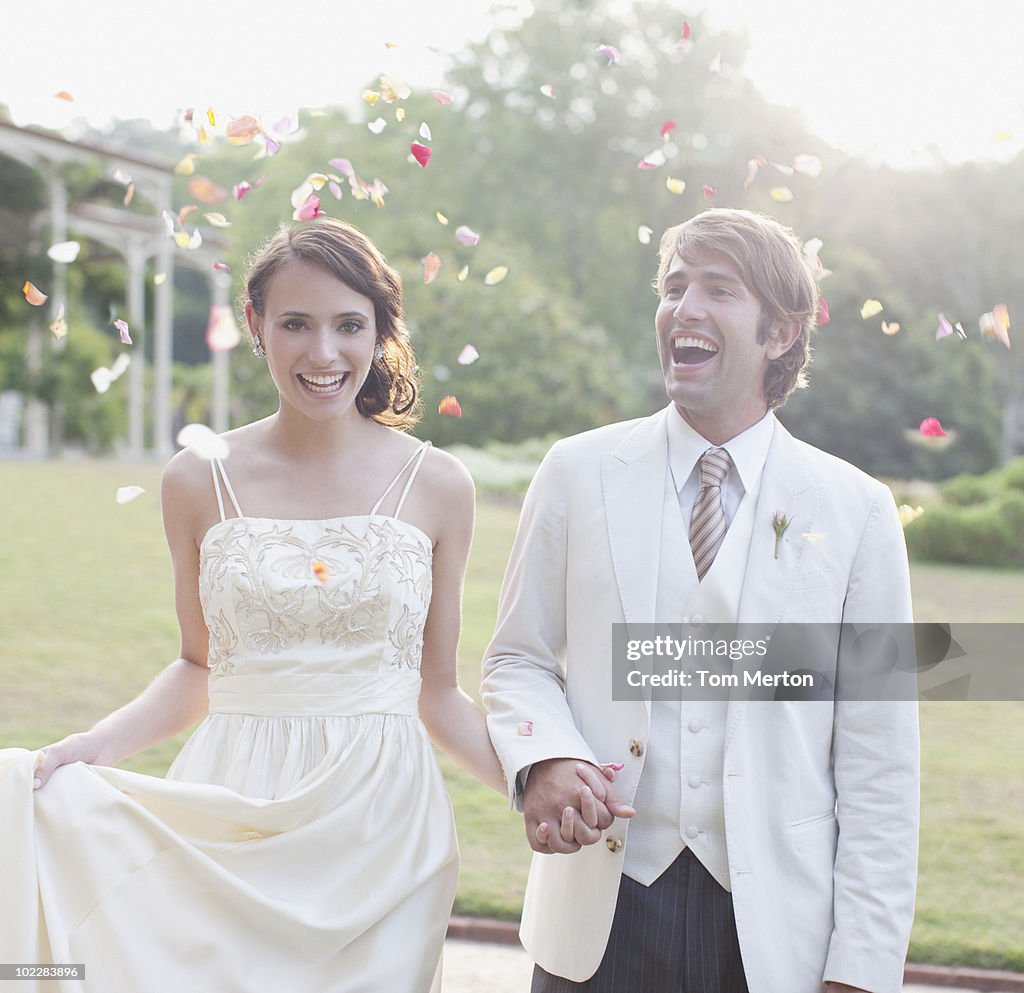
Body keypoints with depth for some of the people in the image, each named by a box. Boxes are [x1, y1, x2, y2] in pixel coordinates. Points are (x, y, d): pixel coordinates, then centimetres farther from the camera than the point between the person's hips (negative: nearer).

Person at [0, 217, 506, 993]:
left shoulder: (436, 487, 0)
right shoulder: (200, 482, 2)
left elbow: (437, 693, 5)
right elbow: (198, 667, 11)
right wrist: (93, 747, -5)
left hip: (379, 820, 0)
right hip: (227, 822, 0)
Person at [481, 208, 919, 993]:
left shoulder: (856, 509, 0)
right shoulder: (578, 473, 3)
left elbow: (878, 757, -1)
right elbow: (518, 659, 8)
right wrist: (544, 757, -14)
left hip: (776, 929, -1)